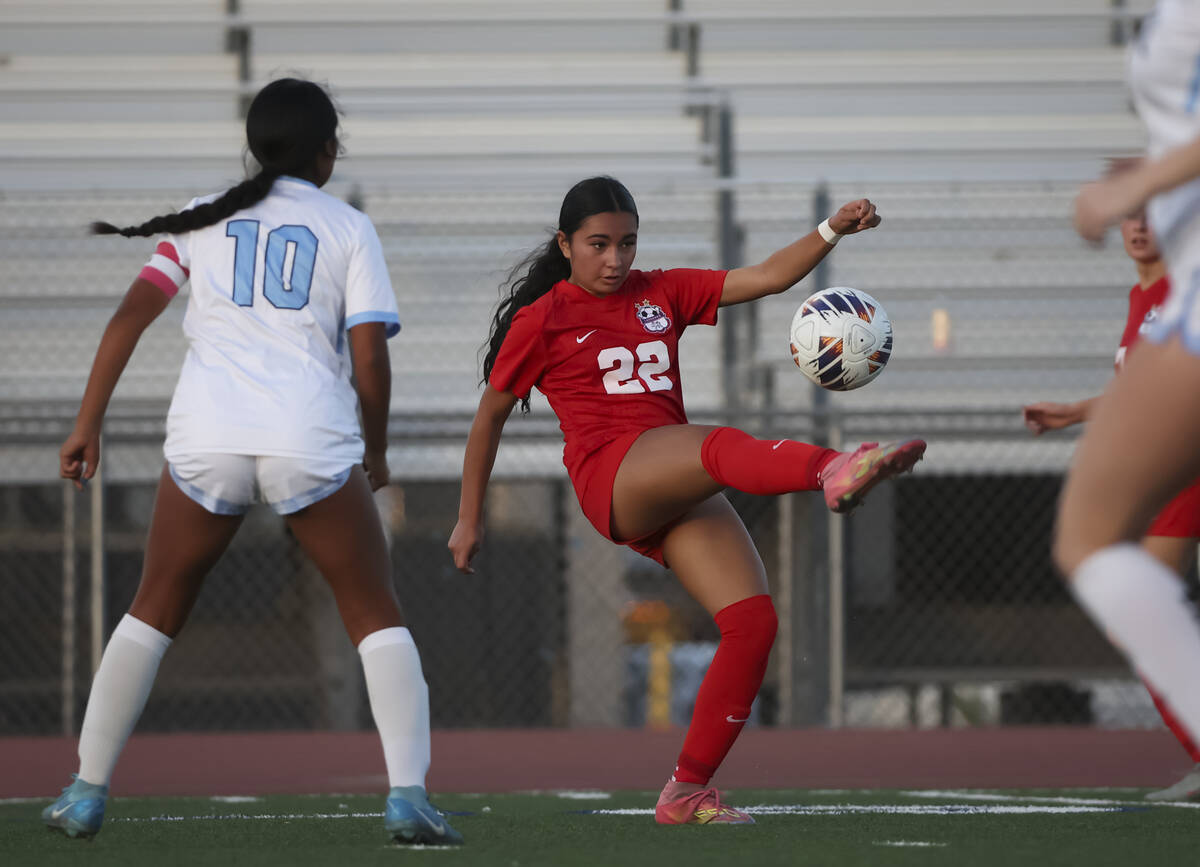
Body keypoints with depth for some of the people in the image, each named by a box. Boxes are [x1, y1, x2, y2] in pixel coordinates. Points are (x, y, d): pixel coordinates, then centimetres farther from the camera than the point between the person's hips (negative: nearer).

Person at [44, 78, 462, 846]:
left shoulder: (206, 218, 14)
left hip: (206, 438, 2)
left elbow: (132, 313, 5)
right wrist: (376, 450, 16)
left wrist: (87, 426, 7)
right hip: (313, 444, -2)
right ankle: (409, 796, -4)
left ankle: (87, 793, 16)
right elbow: (369, 358, 1)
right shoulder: (349, 228, 8)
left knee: (155, 611, 18)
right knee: (377, 616, 10)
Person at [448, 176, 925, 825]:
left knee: (753, 619, -13)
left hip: (679, 492, 6)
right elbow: (490, 415, 18)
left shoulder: (661, 294, 22)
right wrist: (469, 520, 20)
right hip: (611, 473, -6)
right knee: (720, 446, -38)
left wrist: (831, 231, -2)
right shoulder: (542, 320, 10)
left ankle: (687, 791, -5)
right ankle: (832, 472, -74)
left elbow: (767, 278, 14)